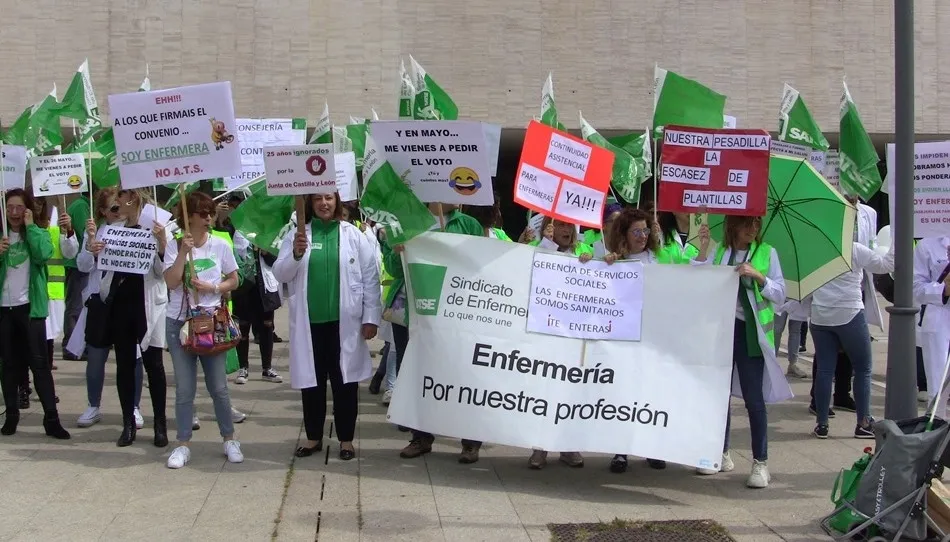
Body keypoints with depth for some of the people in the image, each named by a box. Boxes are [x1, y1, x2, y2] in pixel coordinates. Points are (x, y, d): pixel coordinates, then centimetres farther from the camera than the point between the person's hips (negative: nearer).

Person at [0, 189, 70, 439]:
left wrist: (30, 226, -10)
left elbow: (43, 256, -16)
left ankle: (51, 419, -5)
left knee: (39, 362, -4)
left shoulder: (39, 233, 4)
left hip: (30, 306, -2)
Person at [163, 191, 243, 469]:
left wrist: (213, 288, -10)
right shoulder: (174, 246, -3)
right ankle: (183, 445, 13)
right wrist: (183, 252, -19)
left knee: (218, 386, 4)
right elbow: (171, 282, -13)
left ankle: (229, 439, 18)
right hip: (179, 323, 0)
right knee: (184, 388, 4)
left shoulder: (220, 245, 0)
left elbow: (233, 281, 7)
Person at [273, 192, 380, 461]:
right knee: (311, 381, 10)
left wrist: (371, 317, -4)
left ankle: (346, 439, 17)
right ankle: (314, 437, 24)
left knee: (344, 381, 6)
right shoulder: (297, 235, 5)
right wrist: (296, 254, -18)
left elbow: (370, 277, 0)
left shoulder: (353, 235, 2)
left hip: (344, 322, -1)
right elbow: (280, 274, 1)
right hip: (309, 322, 2)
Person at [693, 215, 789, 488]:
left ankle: (760, 462, 5)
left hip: (750, 332, -2)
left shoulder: (767, 253, 4)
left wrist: (758, 276, -14)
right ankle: (722, 454, 24)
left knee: (753, 398, -3)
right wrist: (703, 250, -8)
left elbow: (780, 294, 1)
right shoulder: (717, 251, 8)